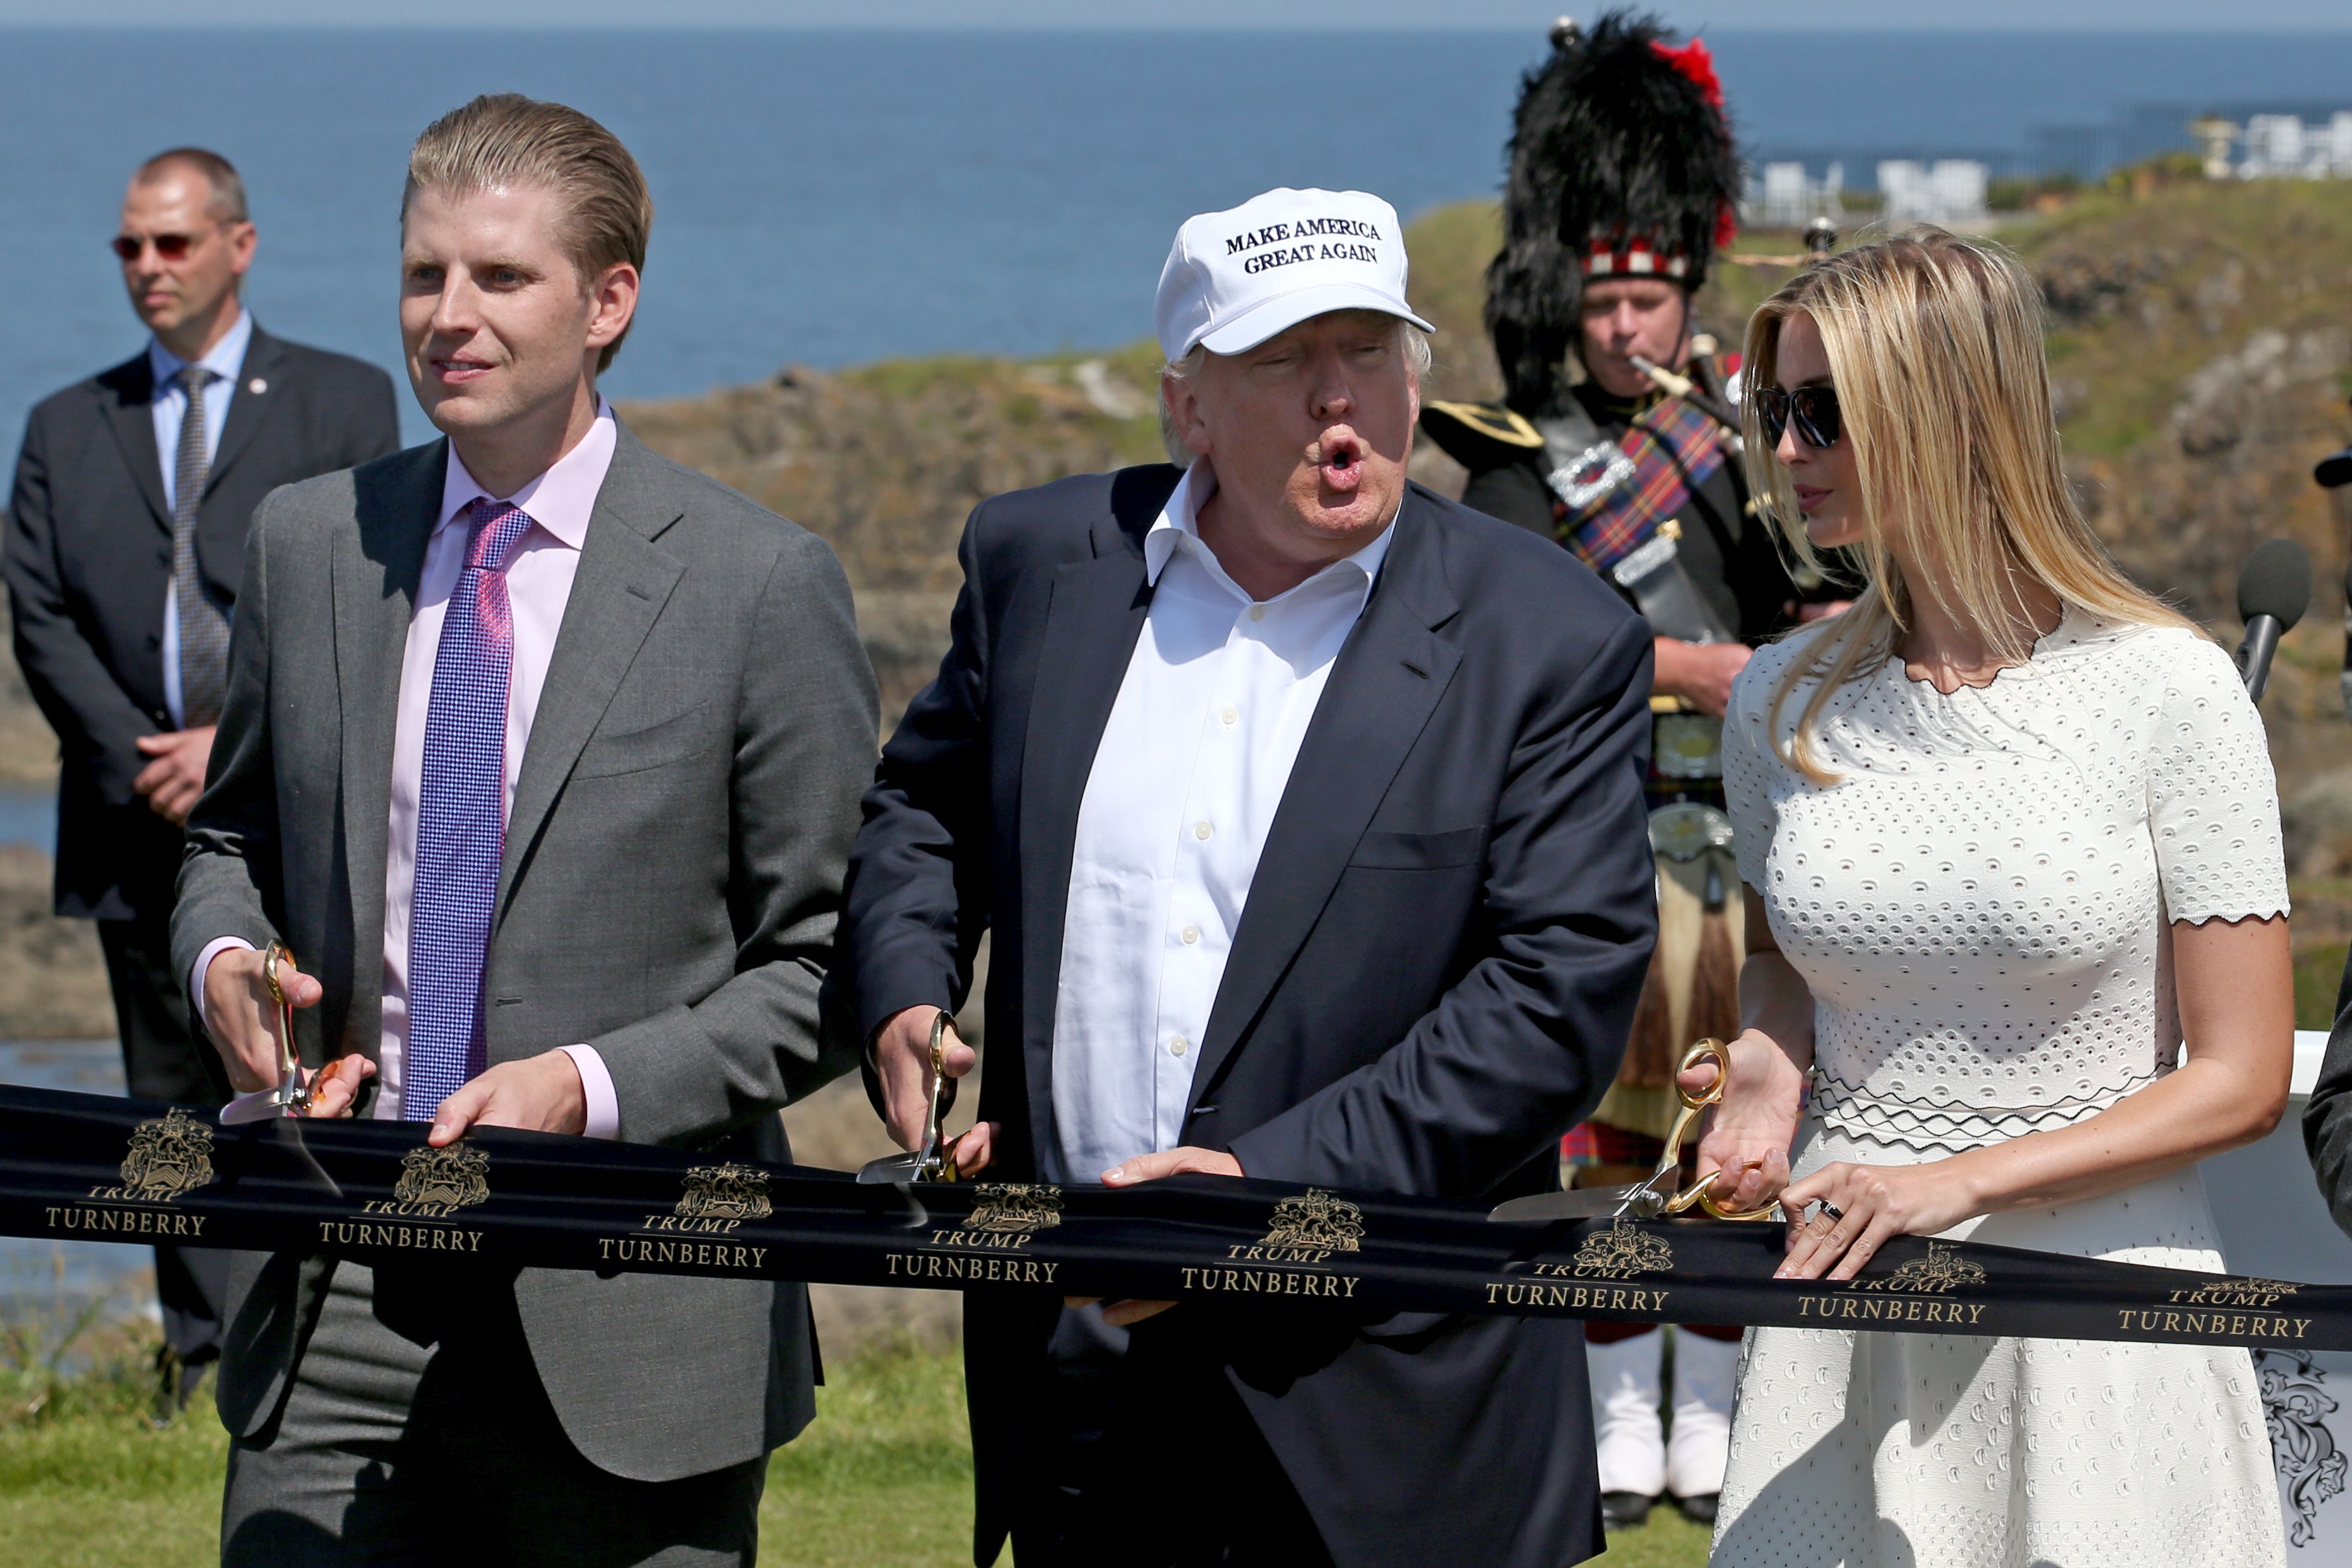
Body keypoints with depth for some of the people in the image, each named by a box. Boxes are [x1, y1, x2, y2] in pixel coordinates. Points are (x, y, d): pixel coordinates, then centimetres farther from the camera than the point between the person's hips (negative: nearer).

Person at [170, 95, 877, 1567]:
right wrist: (226, 954, -1)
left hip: (622, 1322, -3)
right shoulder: (306, 544, 8)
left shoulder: (763, 584, -5)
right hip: (336, 1305, 3)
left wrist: (596, 1085, -16)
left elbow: (830, 965, -3)